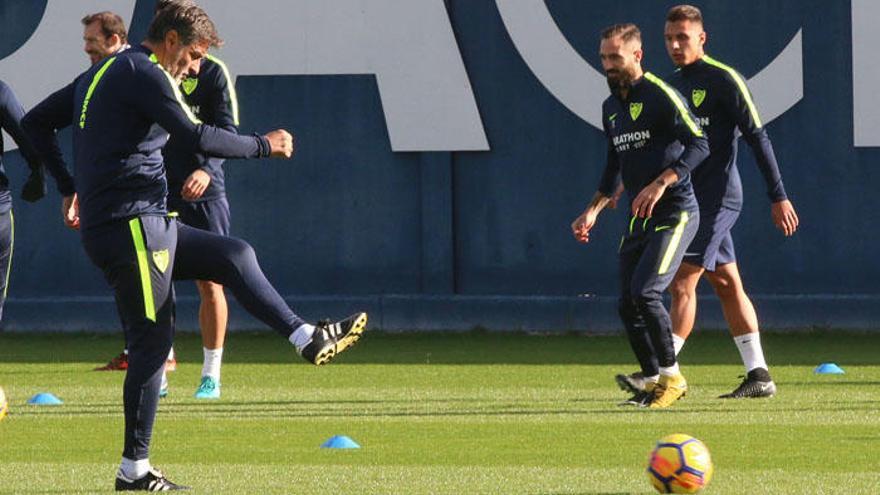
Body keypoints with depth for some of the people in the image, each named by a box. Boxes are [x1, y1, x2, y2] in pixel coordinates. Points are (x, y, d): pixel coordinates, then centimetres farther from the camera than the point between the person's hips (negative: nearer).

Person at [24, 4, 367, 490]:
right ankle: (134, 468, -5)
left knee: (234, 255, 15)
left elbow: (38, 124, 25)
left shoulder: (101, 73, 19)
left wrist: (70, 188, 25)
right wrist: (264, 145, -6)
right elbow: (198, 138, -18)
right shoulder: (143, 73, -11)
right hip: (130, 225, -10)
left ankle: (308, 339, 15)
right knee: (153, 338, -7)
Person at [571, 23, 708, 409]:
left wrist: (661, 183, -26)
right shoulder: (611, 107, 15)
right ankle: (654, 382, 13)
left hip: (674, 212, -8)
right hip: (638, 218, 8)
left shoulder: (659, 95, -10)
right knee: (628, 304, 3)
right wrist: (594, 210, 20)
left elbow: (699, 145, -17)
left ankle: (672, 376, -8)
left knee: (645, 291, -20)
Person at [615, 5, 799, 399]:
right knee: (727, 285, 9)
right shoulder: (674, 84, 15)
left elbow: (758, 138, -11)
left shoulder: (723, 80, -9)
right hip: (690, 200, 8)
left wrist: (779, 197, -13)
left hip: (717, 199, -8)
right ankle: (758, 375, 12)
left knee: (682, 283, -14)